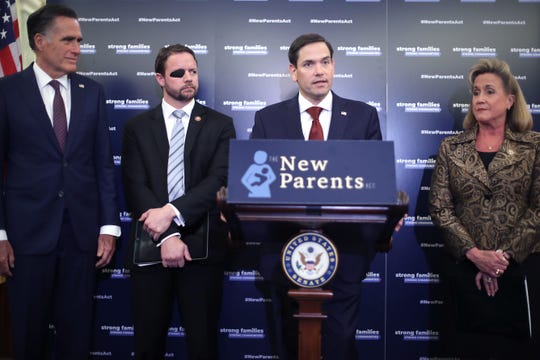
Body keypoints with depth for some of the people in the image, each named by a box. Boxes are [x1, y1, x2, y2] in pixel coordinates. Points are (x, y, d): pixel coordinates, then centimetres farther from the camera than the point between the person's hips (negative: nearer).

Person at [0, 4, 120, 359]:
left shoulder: (92, 92, 6)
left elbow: (104, 163, 5)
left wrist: (109, 226, 0)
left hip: (82, 230, 2)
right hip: (28, 230, -2)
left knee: (78, 331, 11)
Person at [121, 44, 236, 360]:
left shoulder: (220, 125, 6)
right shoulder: (138, 127, 8)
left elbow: (219, 180, -7)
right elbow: (135, 187, -2)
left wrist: (172, 212, -19)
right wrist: (166, 236, -14)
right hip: (151, 246, 1)